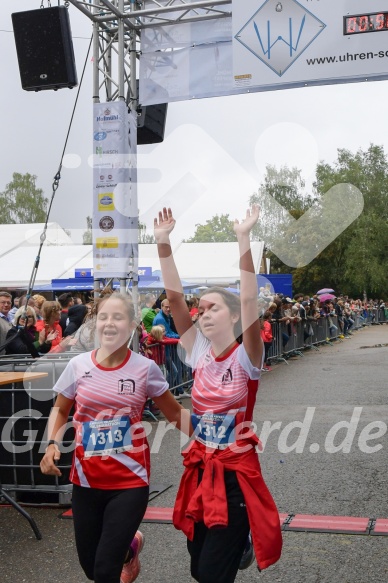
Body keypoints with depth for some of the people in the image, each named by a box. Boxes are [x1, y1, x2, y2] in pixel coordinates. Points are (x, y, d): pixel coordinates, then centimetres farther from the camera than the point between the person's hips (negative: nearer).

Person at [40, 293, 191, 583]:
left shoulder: (146, 368, -10)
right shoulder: (78, 365, -5)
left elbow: (176, 413, 3)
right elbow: (60, 410, 11)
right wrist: (52, 443, -6)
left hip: (129, 479, -3)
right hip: (86, 478, 3)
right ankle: (130, 544, 47)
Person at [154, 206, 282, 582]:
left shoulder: (246, 357, -10)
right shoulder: (199, 353, 1)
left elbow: (249, 300, -24)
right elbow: (174, 296, -5)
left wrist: (244, 238, -30)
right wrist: (163, 242, -12)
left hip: (236, 473, -5)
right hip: (200, 469, 5)